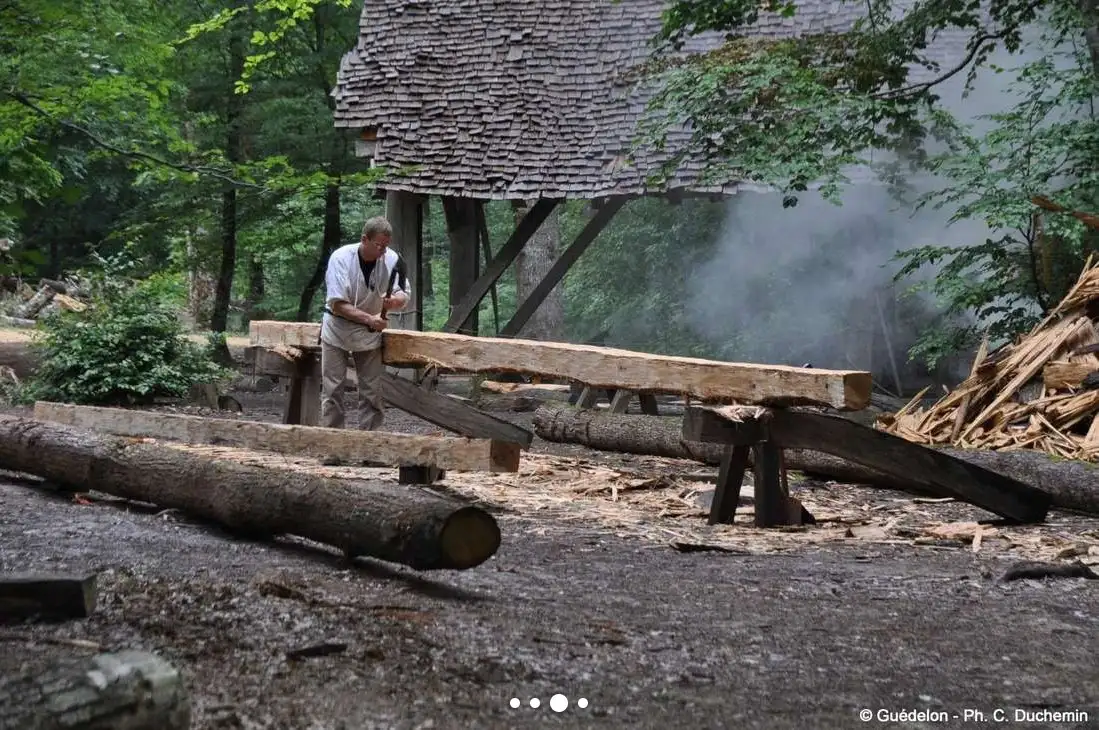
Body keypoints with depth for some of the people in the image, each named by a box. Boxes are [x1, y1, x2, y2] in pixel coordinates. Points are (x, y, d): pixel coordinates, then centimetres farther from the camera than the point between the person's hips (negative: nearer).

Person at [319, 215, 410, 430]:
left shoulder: (392, 260, -12)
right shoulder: (341, 258, -20)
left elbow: (405, 295, -2)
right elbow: (337, 304, -22)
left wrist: (394, 301, -27)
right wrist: (369, 318, -34)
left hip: (370, 336, 2)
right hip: (337, 332, -2)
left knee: (373, 391, 2)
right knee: (332, 389, 2)